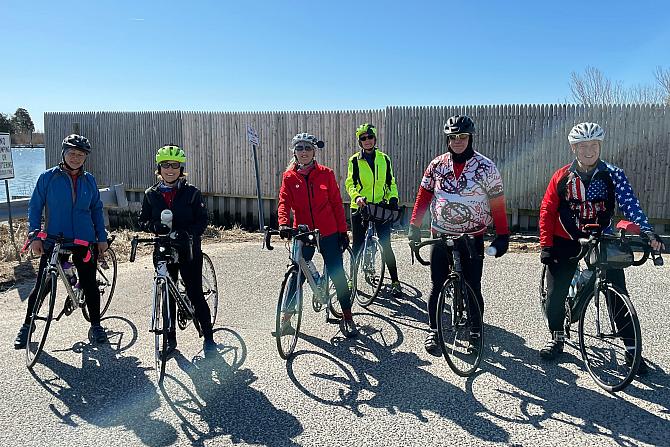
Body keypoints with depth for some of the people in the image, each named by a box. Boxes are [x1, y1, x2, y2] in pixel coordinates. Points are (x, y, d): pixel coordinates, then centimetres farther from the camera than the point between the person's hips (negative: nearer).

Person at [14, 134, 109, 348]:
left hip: (85, 242, 2)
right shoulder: (48, 177, 0)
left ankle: (96, 326, 21)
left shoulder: (89, 180, 6)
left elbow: (96, 209, 13)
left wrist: (102, 238, 8)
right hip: (54, 241, -1)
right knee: (42, 285, 3)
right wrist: (35, 236, -7)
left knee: (89, 284, 6)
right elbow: (35, 207, 2)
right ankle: (27, 326, 23)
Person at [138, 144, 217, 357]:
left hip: (189, 249, -3)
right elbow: (143, 220, 8)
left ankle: (208, 337, 13)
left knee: (195, 294, -2)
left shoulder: (191, 192, -2)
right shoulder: (151, 194, 7)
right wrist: (155, 226, -14)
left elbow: (202, 220, -5)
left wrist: (188, 233, -23)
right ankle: (170, 339, 22)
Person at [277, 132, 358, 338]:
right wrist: (283, 224, -25)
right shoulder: (289, 177, 3)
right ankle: (287, 317, 21)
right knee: (297, 275, 6)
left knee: (337, 274, 1)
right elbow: (284, 203, -6)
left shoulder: (325, 174, 0)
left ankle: (347, 316, 15)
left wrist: (343, 231, 0)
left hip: (328, 233, -1)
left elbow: (336, 203, 2)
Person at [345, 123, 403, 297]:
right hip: (360, 208, 0)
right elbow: (350, 184, -1)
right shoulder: (355, 160, 2)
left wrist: (393, 198, -3)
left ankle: (395, 281, 8)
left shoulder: (384, 159, 8)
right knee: (357, 246, 5)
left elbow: (391, 182, 14)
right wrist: (356, 196, -21)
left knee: (386, 245, -2)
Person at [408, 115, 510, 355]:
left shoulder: (485, 167, -7)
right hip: (440, 236, 2)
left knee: (473, 288, 5)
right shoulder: (437, 165, 1)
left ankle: (476, 333, 22)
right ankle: (433, 331, 23)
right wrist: (414, 226, 1)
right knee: (437, 287, 8)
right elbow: (424, 196, 7)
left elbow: (497, 204, -4)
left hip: (472, 237, -2)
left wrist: (502, 236, -8)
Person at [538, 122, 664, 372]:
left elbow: (629, 204, -16)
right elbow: (547, 211, -2)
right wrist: (546, 245, -8)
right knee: (555, 294, 0)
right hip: (566, 243, 0)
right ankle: (557, 338, 23)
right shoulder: (562, 177, -5)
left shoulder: (613, 175, -6)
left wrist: (648, 232, -32)